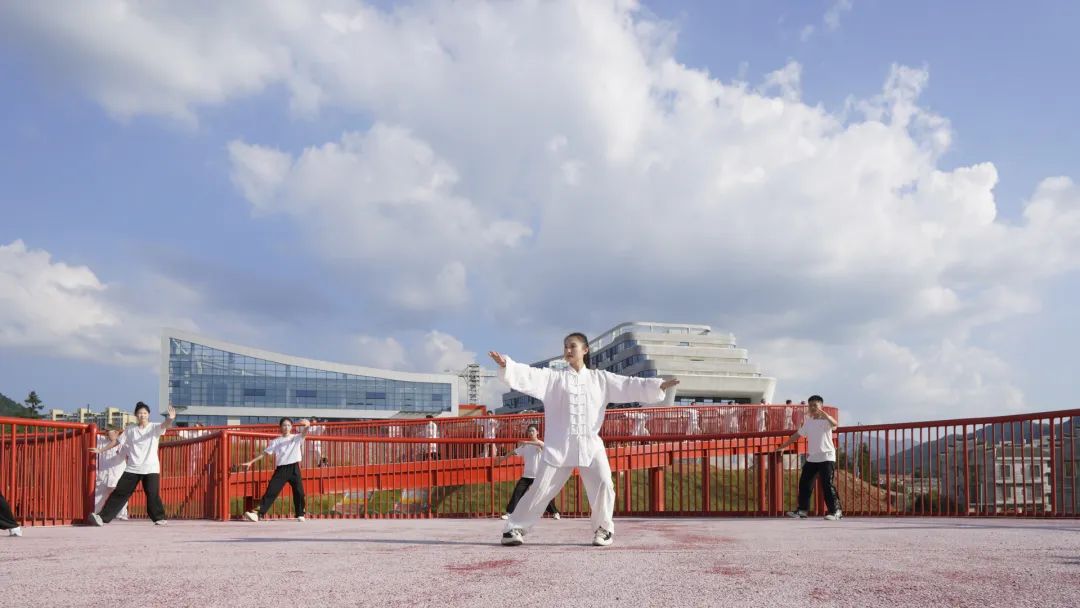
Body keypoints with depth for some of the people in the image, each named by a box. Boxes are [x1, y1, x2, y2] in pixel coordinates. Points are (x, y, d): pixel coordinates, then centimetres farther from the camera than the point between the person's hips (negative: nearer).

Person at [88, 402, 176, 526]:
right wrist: (101, 450, 21)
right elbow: (117, 441, 19)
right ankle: (103, 517, 4)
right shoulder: (130, 430, 8)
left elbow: (165, 425, -24)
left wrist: (170, 419, -48)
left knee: (153, 494, -8)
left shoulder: (154, 427, -3)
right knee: (120, 492, 2)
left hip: (150, 468, -3)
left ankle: (159, 518, 7)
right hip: (132, 468, 3)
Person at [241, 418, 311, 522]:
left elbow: (305, 432, -14)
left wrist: (307, 425, -38)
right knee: (271, 491, -8)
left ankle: (300, 515, 15)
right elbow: (264, 453, 10)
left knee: (298, 492, 0)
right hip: (281, 469, 1)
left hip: (294, 468, -1)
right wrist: (251, 462, 5)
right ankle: (259, 514, -13)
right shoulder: (276, 441, 10)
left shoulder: (297, 438, 6)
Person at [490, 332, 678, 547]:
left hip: (590, 445, 1)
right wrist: (506, 364, -25)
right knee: (541, 488, -2)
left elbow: (630, 386, 6)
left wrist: (658, 386, -4)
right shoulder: (553, 377, 6)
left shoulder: (601, 379, 10)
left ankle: (603, 529, 12)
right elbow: (529, 375, -8)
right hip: (560, 445, -1)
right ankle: (514, 528, 10)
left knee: (603, 485, -11)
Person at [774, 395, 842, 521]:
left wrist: (822, 413, -44)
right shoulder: (808, 422, 13)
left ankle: (836, 511, -5)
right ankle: (802, 510, 14)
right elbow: (797, 435, 21)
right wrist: (782, 446, 20)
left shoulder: (825, 420, -7)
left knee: (827, 484, -12)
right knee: (804, 483, 6)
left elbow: (834, 423, -30)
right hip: (811, 458, 7)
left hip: (826, 457, -7)